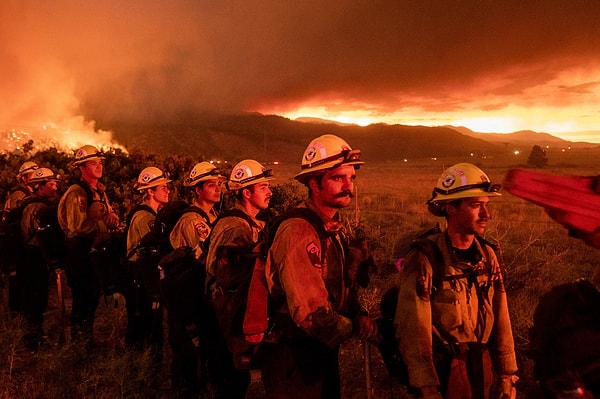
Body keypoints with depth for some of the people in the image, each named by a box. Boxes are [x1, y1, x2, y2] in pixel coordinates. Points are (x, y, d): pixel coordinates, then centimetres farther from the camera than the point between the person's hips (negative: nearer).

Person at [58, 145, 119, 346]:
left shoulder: (100, 190, 10)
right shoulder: (76, 192, -18)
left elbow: (108, 215, 15)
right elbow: (78, 225, -26)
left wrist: (112, 217, -7)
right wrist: (105, 224, -19)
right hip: (79, 252, -9)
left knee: (93, 296, 19)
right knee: (82, 299, 1)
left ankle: (88, 340, 35)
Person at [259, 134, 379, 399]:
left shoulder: (335, 229, 6)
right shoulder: (298, 231, -26)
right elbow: (311, 313, -30)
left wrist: (359, 316, -9)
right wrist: (357, 328, -15)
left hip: (324, 351, 9)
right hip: (294, 357, -8)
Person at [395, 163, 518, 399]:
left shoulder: (487, 255, 1)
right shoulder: (424, 259, -19)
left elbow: (501, 320, 5)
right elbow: (414, 331, -18)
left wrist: (507, 374, 5)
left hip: (484, 367, 6)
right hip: (444, 370, -6)